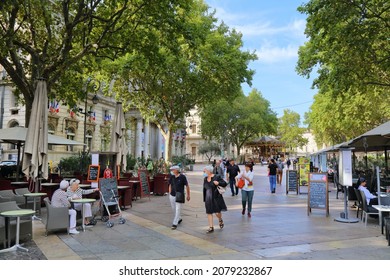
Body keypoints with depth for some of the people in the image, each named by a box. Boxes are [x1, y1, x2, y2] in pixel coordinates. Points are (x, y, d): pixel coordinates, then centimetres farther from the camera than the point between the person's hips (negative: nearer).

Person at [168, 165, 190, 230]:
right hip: (172, 195, 5)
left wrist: (188, 195, 1)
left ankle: (175, 224, 0)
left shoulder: (182, 177, -9)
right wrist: (169, 194, 12)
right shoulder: (172, 177, 3)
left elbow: (187, 186, -2)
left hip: (179, 196, -5)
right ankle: (179, 219, 37)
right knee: (174, 209, 14)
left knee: (178, 209, -5)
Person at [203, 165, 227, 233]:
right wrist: (204, 198, 16)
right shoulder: (205, 179, 7)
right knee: (209, 213, 6)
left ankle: (220, 220, 35)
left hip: (216, 198, -5)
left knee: (217, 212, 1)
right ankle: (211, 227, 17)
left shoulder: (217, 177, -11)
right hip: (208, 199, 5)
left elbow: (225, 184, -9)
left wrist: (218, 183, -26)